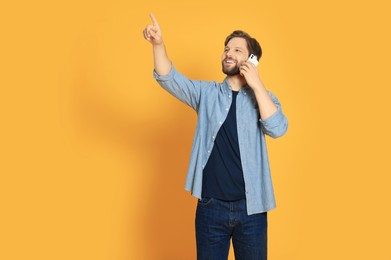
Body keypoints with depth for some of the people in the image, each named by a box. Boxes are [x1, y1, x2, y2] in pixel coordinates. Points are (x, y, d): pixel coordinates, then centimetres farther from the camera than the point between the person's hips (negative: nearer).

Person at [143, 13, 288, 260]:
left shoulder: (262, 97, 4)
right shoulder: (206, 93, 5)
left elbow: (277, 128, -14)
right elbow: (170, 79, -7)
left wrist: (256, 84, -15)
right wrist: (158, 44, -24)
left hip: (250, 207, 0)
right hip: (210, 207, 1)